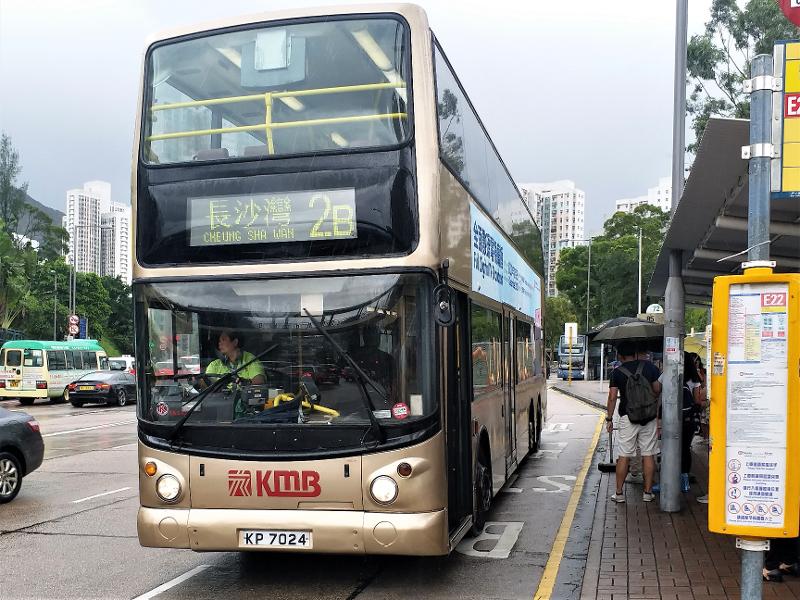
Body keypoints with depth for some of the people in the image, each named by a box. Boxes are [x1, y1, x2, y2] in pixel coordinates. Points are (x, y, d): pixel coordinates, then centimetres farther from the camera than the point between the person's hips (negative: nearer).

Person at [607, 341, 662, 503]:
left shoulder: (617, 372, -2)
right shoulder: (650, 367, 4)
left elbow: (612, 397, -4)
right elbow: (657, 390, 5)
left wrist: (609, 419, 3)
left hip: (627, 416, -2)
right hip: (649, 416, 2)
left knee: (624, 456, 3)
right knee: (648, 455, 7)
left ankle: (619, 493, 7)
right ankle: (647, 492, 11)